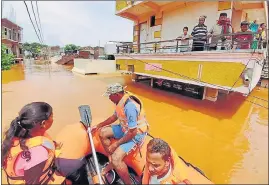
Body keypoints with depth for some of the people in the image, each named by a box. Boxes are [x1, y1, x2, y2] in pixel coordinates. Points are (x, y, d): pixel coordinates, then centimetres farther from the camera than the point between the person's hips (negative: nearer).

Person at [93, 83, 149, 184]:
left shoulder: (130, 106, -32)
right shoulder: (121, 101, -4)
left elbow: (132, 132, -29)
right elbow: (114, 117, 14)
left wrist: (116, 144, -19)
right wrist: (99, 125, 15)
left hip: (136, 134, -10)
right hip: (125, 128, 10)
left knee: (116, 159, -24)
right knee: (103, 132, 9)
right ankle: (110, 161, 20)